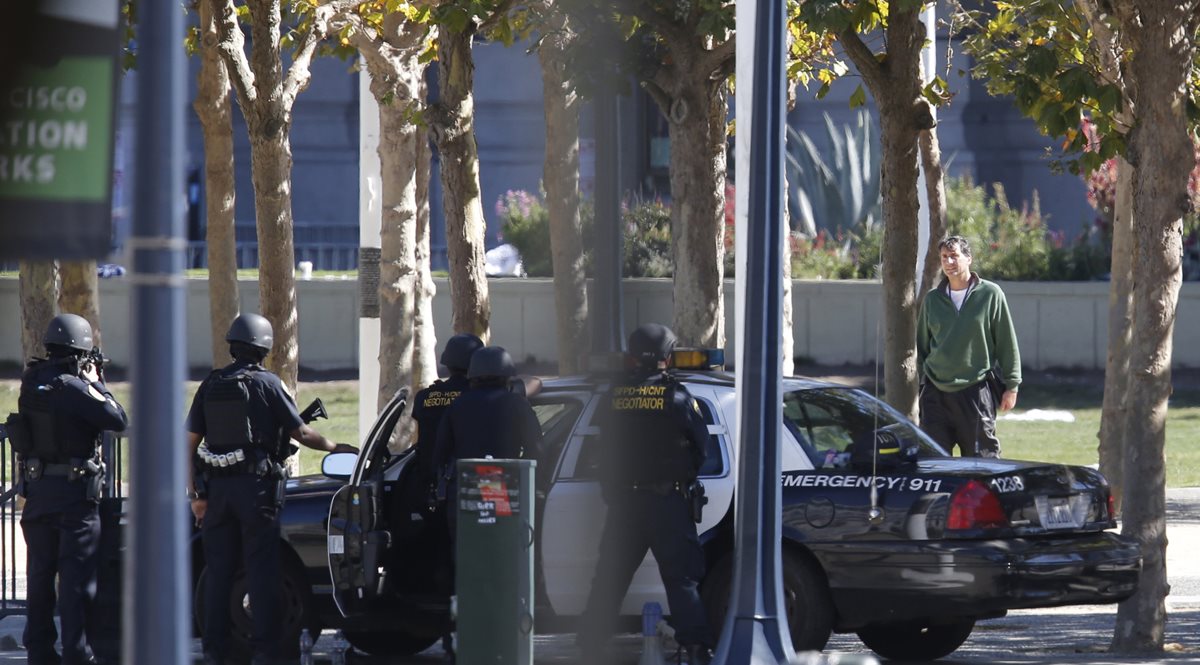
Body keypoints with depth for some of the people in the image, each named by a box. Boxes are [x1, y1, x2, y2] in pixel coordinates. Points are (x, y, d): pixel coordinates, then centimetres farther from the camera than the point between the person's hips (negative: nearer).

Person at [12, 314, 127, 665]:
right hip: (74, 491, -7)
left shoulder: (32, 383, 4)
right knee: (77, 577, -3)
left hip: (37, 488, 7)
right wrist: (96, 383, -4)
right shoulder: (72, 387, -17)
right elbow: (118, 421, -16)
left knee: (39, 573, 13)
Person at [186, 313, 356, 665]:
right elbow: (300, 432, -3)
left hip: (218, 487, 4)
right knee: (262, 570, 0)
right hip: (256, 485, -4)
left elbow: (190, 443, 7)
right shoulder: (267, 384, -5)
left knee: (218, 570, 7)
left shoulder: (211, 385, 7)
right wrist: (335, 447, 14)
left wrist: (195, 494, 11)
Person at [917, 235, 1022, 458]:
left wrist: (1011, 386, -1)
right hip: (936, 393, 3)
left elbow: (1007, 343, 1)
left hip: (976, 391, -3)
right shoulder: (932, 300, 8)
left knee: (981, 458, 0)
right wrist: (924, 384, 11)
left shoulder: (990, 294, -2)